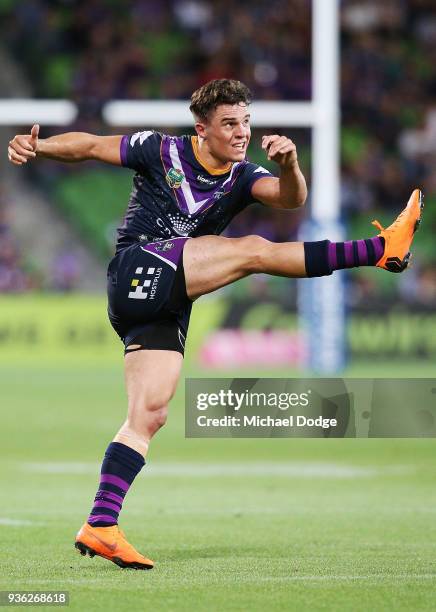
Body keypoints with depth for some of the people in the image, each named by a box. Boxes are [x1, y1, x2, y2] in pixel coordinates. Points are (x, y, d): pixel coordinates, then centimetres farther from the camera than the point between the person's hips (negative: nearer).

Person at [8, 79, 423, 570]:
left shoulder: (243, 178, 10)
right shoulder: (161, 151, 1)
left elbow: (291, 199, -8)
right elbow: (89, 145, 6)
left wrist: (289, 166, -28)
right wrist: (38, 146, -10)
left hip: (166, 306, 6)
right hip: (136, 269, -6)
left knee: (149, 416, -3)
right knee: (253, 250, -17)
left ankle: (100, 526, -6)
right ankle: (380, 249, -17)